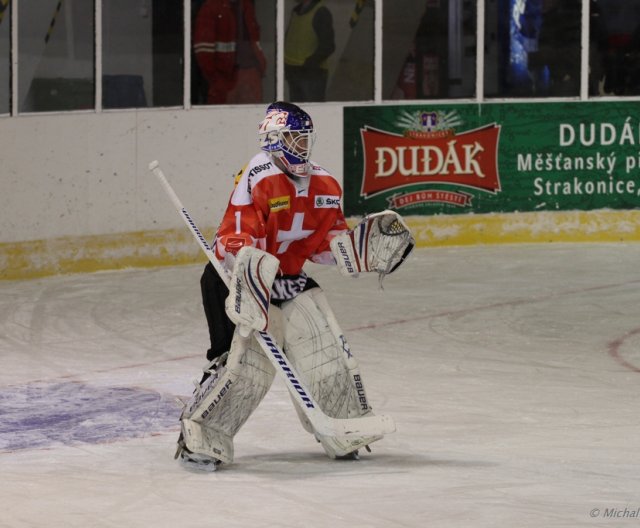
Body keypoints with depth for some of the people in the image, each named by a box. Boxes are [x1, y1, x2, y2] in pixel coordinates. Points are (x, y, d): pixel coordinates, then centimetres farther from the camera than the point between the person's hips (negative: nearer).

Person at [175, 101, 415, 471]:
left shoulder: (324, 187, 3)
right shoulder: (258, 180, -22)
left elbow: (328, 242, 10)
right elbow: (235, 239, -27)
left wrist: (367, 244, -6)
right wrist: (249, 265, -45)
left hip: (290, 279, 7)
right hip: (238, 278, -7)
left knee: (328, 354, 3)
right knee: (247, 364, -20)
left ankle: (348, 431, 21)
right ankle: (198, 438, -10)